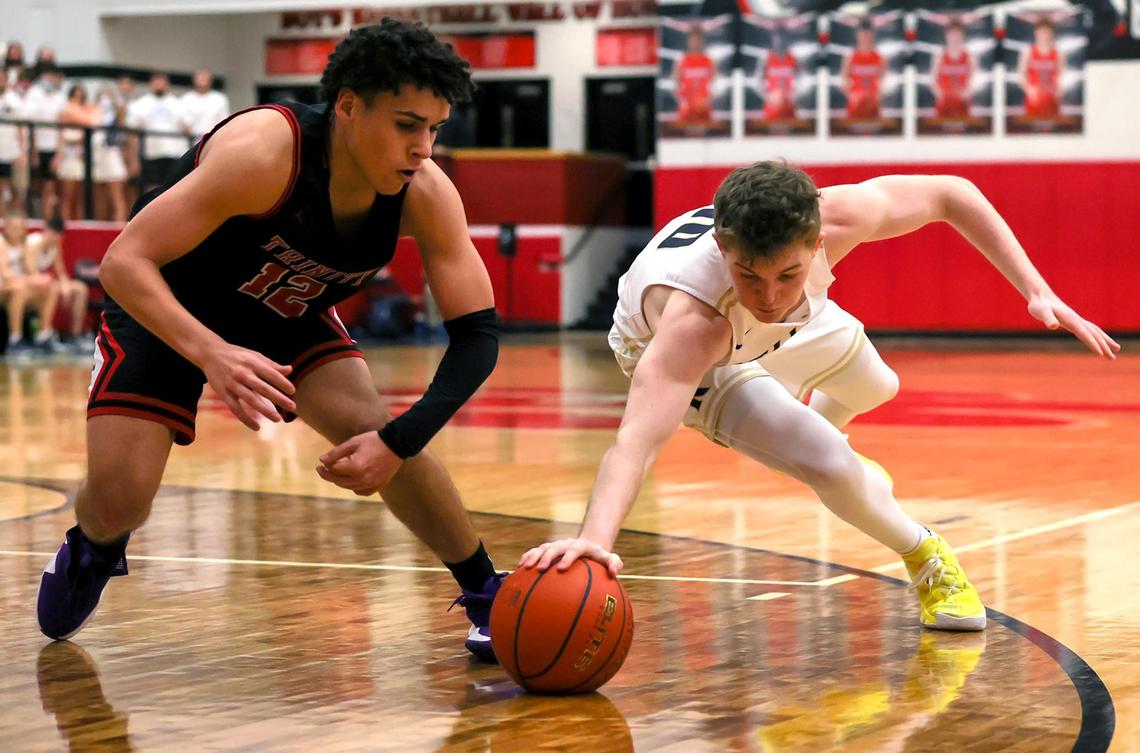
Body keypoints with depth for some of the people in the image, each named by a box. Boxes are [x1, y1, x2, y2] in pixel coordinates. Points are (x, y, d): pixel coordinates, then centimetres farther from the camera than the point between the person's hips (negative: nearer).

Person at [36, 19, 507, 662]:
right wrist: (213, 354, -54)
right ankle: (92, 553, 26)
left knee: (380, 434, -20)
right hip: (167, 309, -3)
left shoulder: (426, 195, -25)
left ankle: (489, 596, -1)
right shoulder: (263, 152, -39)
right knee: (117, 501, -13)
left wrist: (399, 443, -33)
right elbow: (125, 261, -38)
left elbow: (478, 332, -19)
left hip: (290, 315, 3)